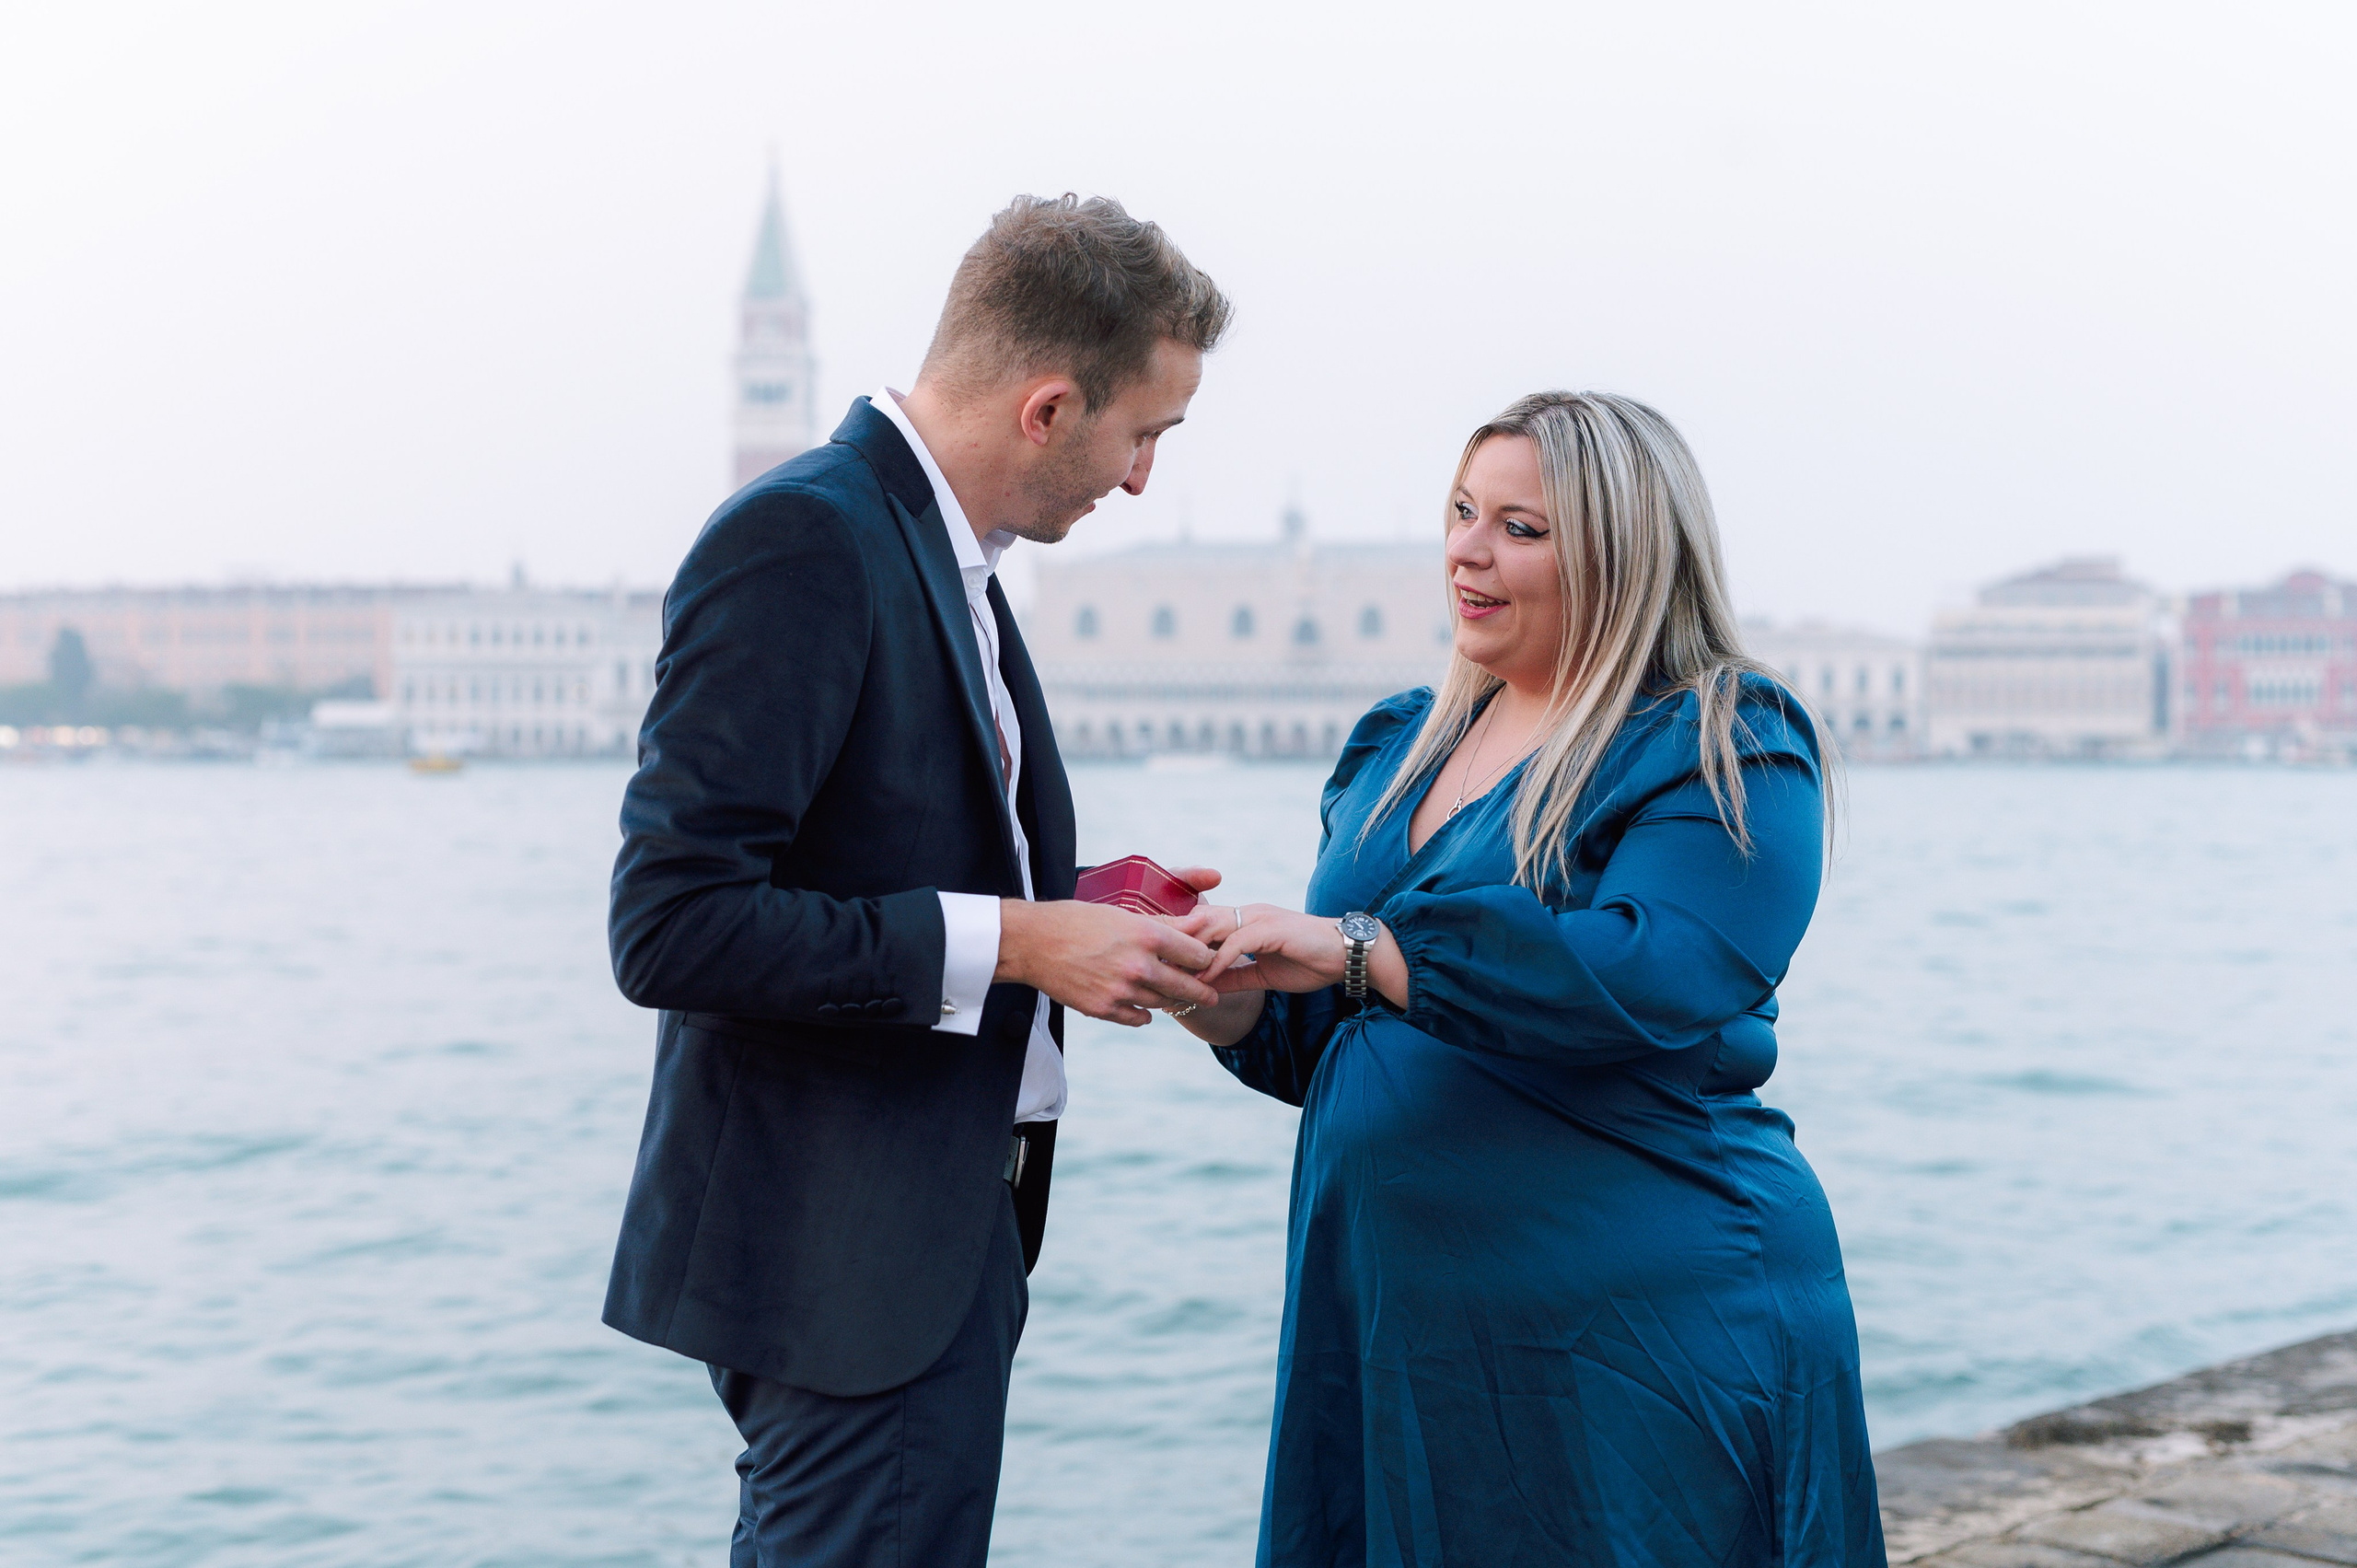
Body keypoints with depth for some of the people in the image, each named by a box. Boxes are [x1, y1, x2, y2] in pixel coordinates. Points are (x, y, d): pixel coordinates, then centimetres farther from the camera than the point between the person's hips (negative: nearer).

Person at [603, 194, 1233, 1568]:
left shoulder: (944, 558, 14)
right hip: (846, 1260, -10)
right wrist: (1010, 939, -20)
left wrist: (1064, 903, 6)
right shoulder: (805, 539, -17)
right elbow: (671, 927, -23)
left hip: (940, 1240, 10)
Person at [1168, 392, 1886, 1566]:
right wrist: (1228, 997, -7)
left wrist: (1353, 949, -30)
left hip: (1641, 1340, -6)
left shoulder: (1728, 750, -7)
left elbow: (1651, 975, -26)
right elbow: (1323, 1042, 16)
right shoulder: (1399, 746, 14)